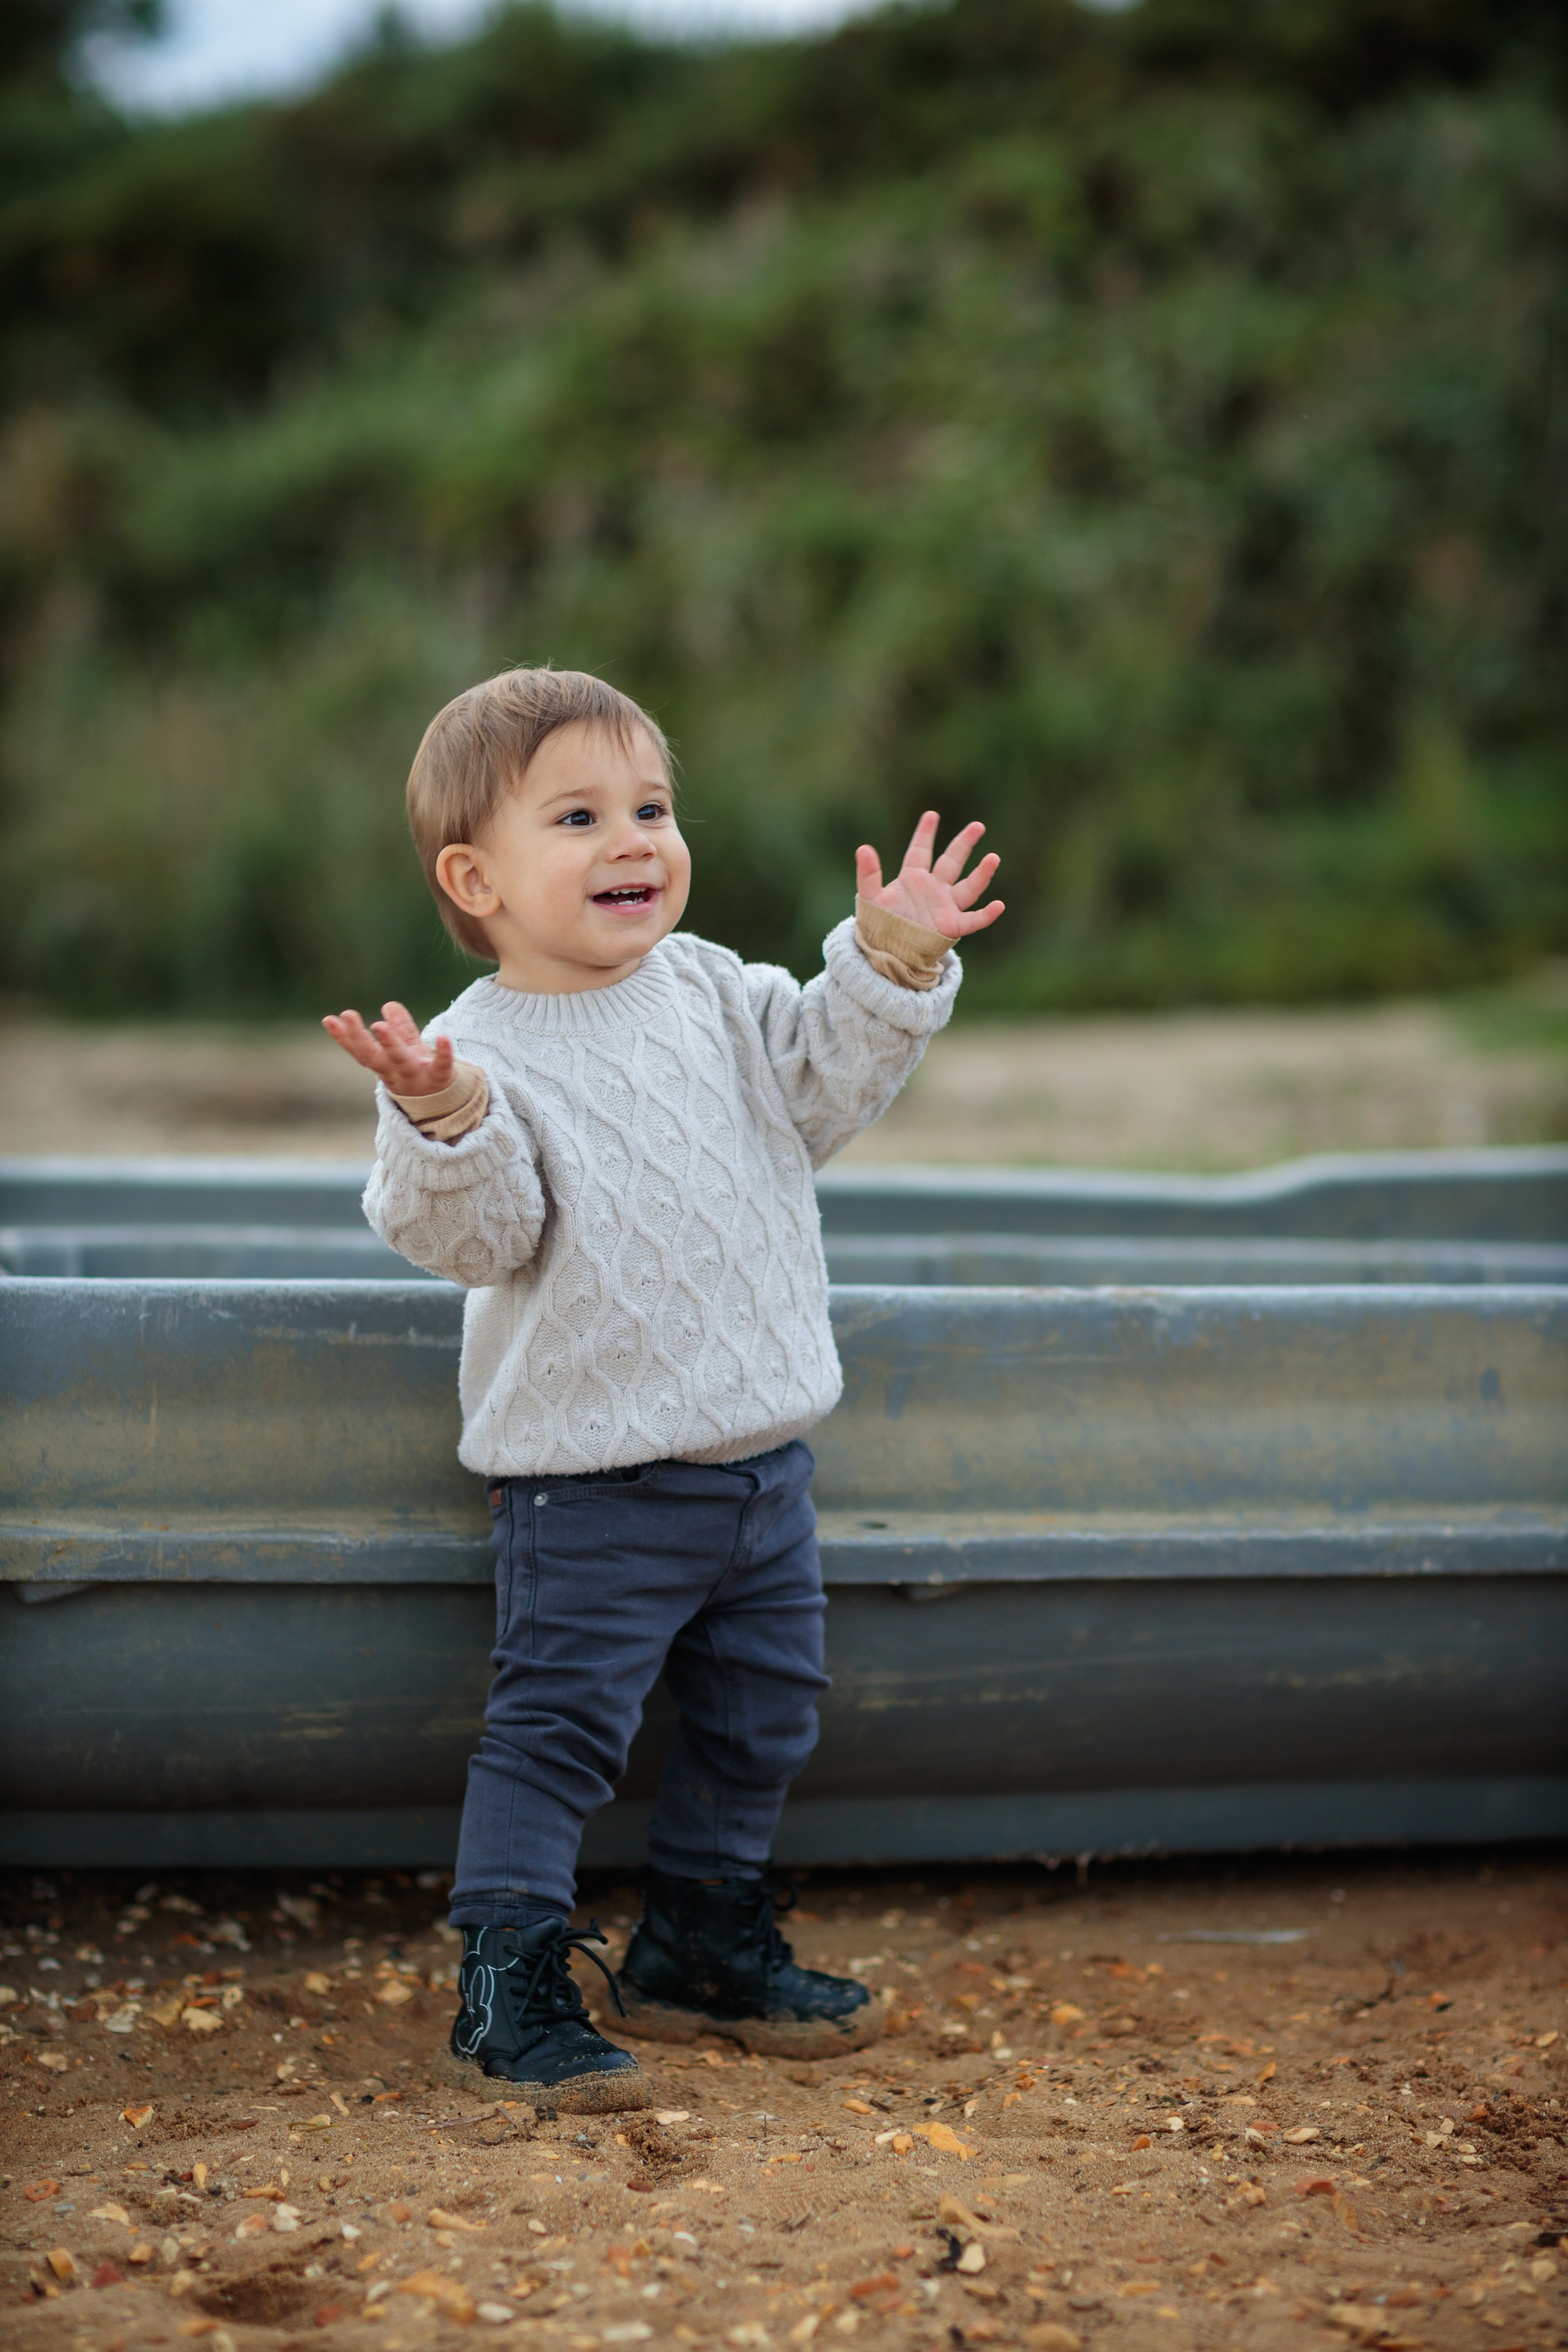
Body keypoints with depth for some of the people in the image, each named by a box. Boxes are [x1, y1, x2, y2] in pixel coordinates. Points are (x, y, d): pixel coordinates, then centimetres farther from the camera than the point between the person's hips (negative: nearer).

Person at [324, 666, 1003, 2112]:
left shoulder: (712, 990, 5)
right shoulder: (484, 1055, -16)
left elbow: (820, 1090, 13)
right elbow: (477, 1238, -24)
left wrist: (888, 968, 2)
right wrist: (447, 1129, -42)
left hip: (763, 1451, 7)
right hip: (593, 1477, -7)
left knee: (764, 1710, 18)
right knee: (560, 1724, -6)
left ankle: (706, 1944, 35)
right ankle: (509, 1989, 5)